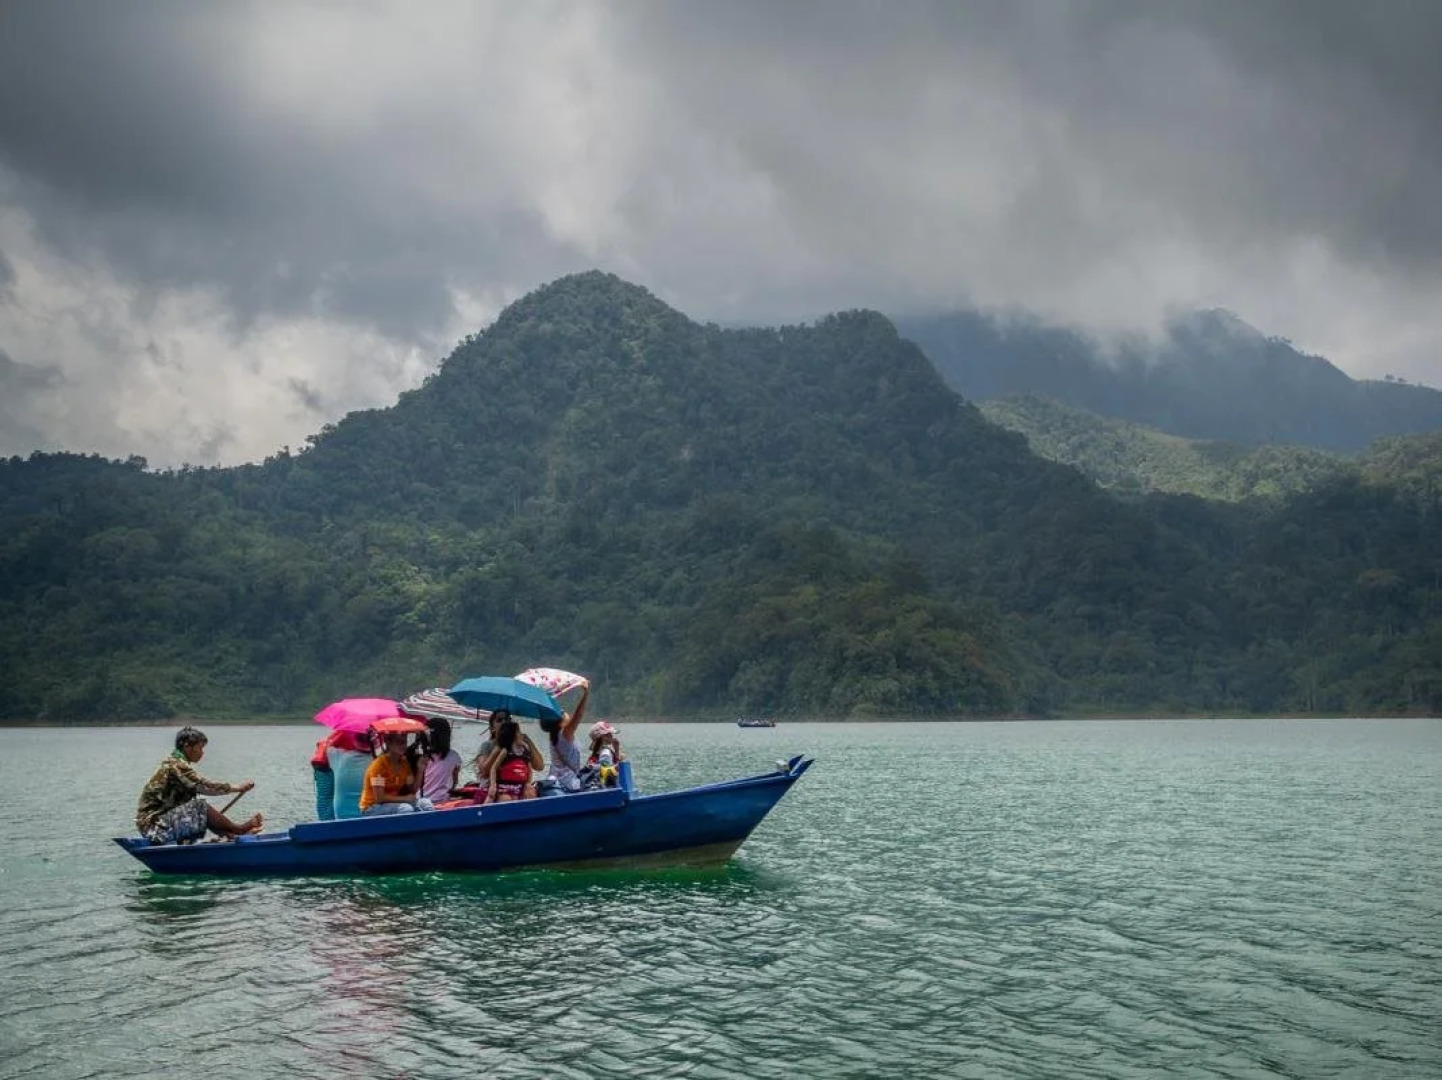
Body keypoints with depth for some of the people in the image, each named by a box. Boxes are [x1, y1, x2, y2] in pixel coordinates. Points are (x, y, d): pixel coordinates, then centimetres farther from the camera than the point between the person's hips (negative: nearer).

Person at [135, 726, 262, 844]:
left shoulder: (179, 764, 16)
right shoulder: (175, 765, -15)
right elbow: (204, 786, -23)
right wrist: (237, 787, -14)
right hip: (154, 827, -10)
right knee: (200, 807, -20)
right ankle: (239, 830, -10)